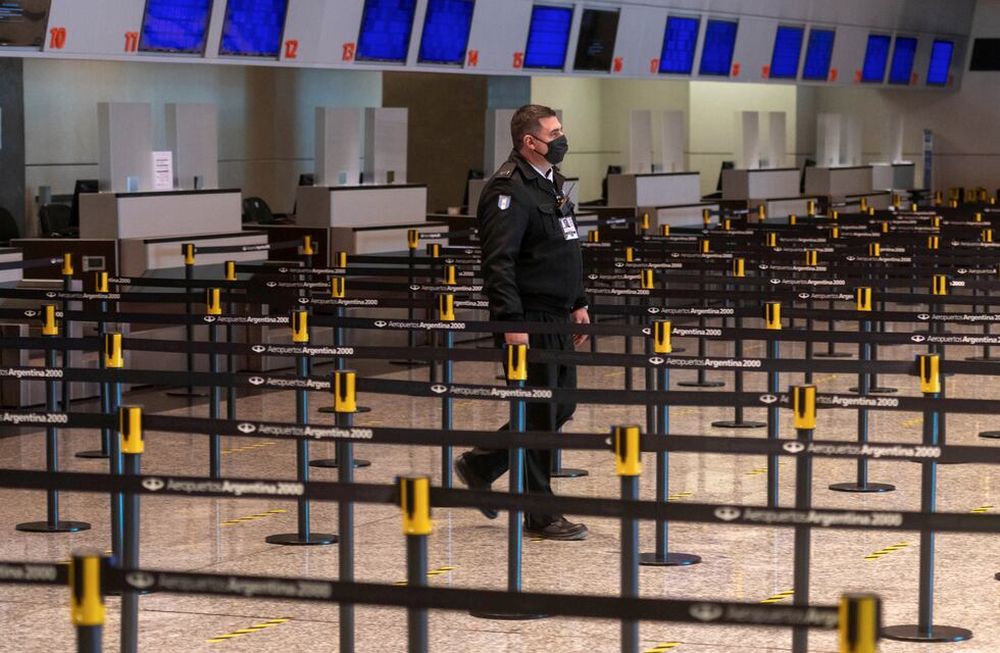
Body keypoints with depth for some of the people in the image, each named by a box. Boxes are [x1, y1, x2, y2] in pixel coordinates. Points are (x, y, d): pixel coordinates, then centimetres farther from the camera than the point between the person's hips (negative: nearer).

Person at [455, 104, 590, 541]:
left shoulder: (552, 182, 15)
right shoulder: (510, 190, -16)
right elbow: (498, 262, -21)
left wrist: (578, 303, 21)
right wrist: (511, 323, -25)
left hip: (557, 319, 10)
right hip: (530, 320, -10)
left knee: (561, 407, 15)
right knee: (538, 414, -2)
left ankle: (479, 467, 29)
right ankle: (540, 517, 8)